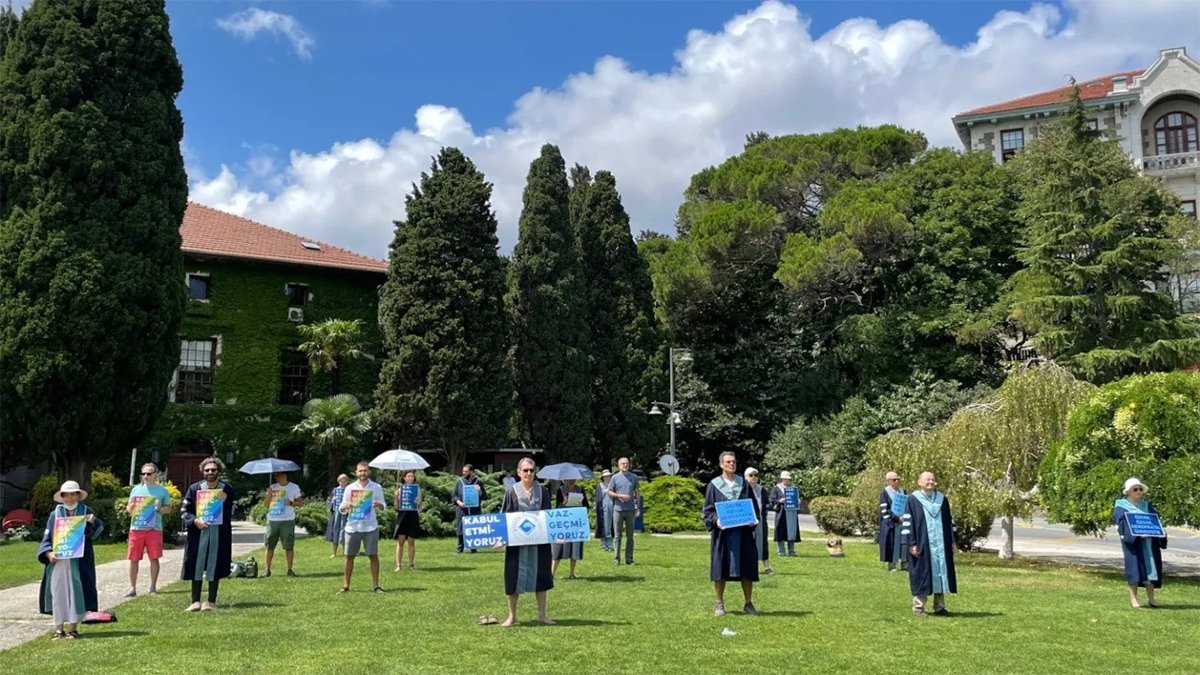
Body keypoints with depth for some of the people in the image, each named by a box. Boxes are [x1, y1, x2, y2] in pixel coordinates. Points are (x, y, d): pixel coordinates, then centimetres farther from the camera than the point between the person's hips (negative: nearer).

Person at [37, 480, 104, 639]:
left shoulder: (86, 512, 4)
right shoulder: (55, 514, 7)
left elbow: (96, 532, -3)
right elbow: (47, 537, 6)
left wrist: (93, 522, -24)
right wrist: (49, 553, -11)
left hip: (79, 561, -1)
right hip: (58, 560, 1)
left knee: (76, 591, -1)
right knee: (58, 591, 1)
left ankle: (73, 626, 6)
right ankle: (59, 627, 8)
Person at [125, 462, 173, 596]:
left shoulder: (162, 490, 6)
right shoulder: (136, 489, 11)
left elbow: (169, 508, 10)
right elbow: (128, 509, 15)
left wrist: (160, 508, -11)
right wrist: (130, 507, -8)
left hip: (154, 528, -2)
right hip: (136, 528, 2)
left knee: (154, 558, 0)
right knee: (134, 559, 3)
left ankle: (153, 587, 11)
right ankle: (132, 588, 11)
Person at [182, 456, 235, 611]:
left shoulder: (227, 489, 2)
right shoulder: (194, 488, 2)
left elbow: (232, 512, 7)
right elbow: (185, 510, 4)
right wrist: (195, 520, -13)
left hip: (219, 534, 0)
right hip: (198, 533, 0)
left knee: (215, 567, 4)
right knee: (196, 566, 3)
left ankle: (211, 601, 12)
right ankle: (195, 601, 12)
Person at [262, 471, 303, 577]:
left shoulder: (294, 487, 3)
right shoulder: (273, 487, 10)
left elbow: (300, 502, 6)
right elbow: (266, 504, 11)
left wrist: (291, 503, -13)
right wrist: (269, 494, -7)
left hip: (287, 520, -3)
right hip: (272, 520, 3)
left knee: (289, 546, -1)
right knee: (269, 546, 3)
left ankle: (290, 569, 7)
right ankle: (267, 569, 10)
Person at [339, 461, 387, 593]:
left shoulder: (377, 487, 4)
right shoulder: (350, 488, 5)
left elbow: (383, 505, 8)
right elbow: (341, 509, 8)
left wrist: (378, 505, -15)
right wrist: (345, 506, -15)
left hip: (370, 526, -1)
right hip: (353, 526, 1)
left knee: (373, 556, 1)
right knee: (349, 556, 4)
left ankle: (375, 585, 8)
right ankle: (345, 586, 12)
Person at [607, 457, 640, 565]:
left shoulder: (634, 477, 8)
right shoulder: (615, 478, 3)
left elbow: (637, 491, 12)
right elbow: (610, 492, 4)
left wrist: (637, 506, 5)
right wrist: (620, 496, -12)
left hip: (631, 509, 2)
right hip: (618, 509, -2)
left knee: (630, 536, 6)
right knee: (617, 535, 1)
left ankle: (629, 559, 11)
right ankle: (616, 559, 6)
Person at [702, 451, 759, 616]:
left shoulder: (744, 484, 8)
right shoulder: (714, 485, 2)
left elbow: (753, 506, 10)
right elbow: (708, 510, 1)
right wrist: (716, 521, -17)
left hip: (743, 532, 2)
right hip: (722, 531, -2)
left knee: (747, 567, 2)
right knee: (721, 568, 0)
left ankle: (748, 603, 14)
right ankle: (720, 604, 12)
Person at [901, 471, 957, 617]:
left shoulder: (942, 499, 10)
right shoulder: (912, 500, -3)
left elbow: (949, 521, 15)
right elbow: (907, 522, -6)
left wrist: (952, 541, 10)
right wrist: (911, 544, -12)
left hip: (941, 544, 4)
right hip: (922, 545, -4)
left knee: (940, 573, 6)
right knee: (921, 575, -1)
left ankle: (939, 606, 14)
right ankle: (918, 607, 5)